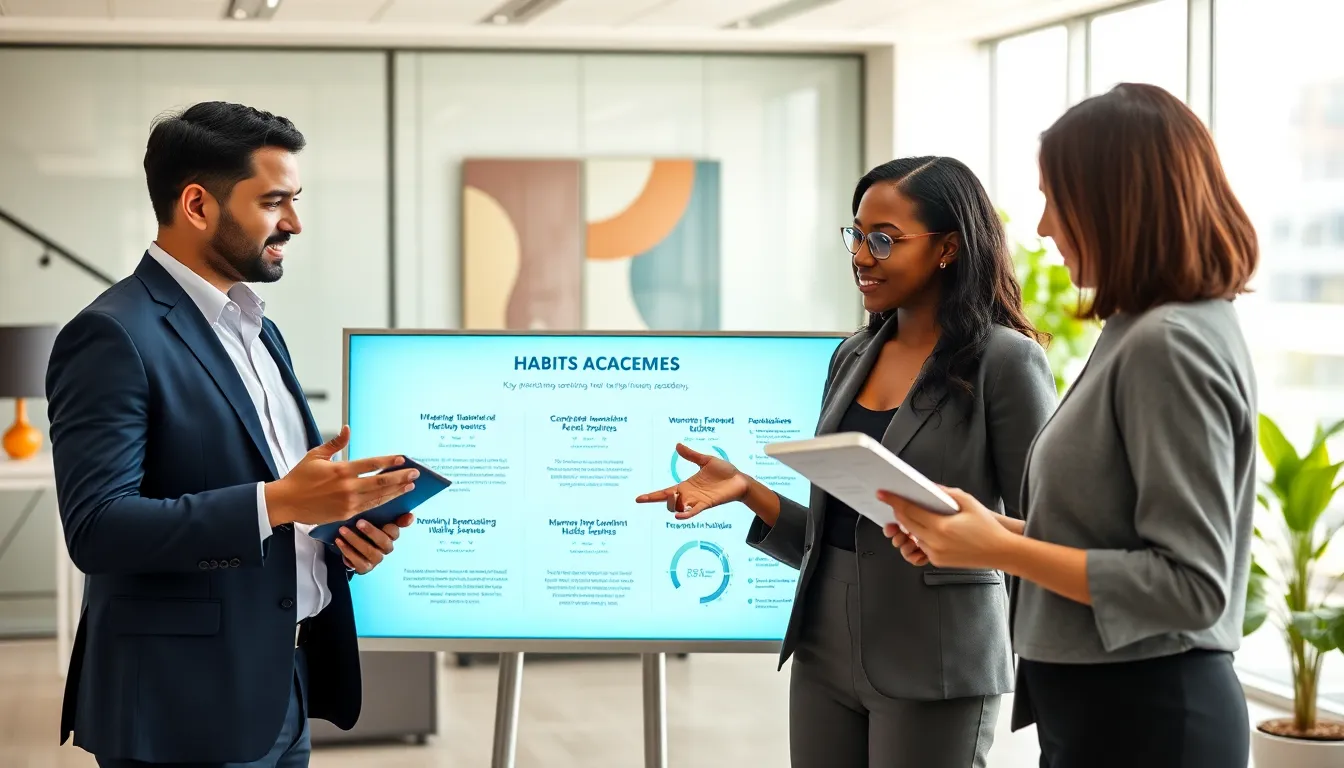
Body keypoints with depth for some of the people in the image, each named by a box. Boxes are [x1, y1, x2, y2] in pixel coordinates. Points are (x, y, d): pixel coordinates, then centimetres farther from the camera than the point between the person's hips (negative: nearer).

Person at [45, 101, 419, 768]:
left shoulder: (257, 330, 15)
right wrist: (279, 502, -26)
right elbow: (97, 527, -21)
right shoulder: (113, 336, -13)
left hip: (281, 690, 8)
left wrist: (344, 529, 3)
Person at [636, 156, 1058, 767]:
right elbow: (829, 535, 14)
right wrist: (748, 492, -1)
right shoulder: (852, 357, 11)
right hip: (825, 657, 6)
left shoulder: (1004, 360, -8)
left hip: (933, 667, -6)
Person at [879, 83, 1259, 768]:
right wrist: (982, 529, 4)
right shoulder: (1144, 331, 12)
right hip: (1101, 709, 9)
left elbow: (1191, 586, -21)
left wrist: (1000, 550, -19)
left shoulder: (1170, 346, -18)